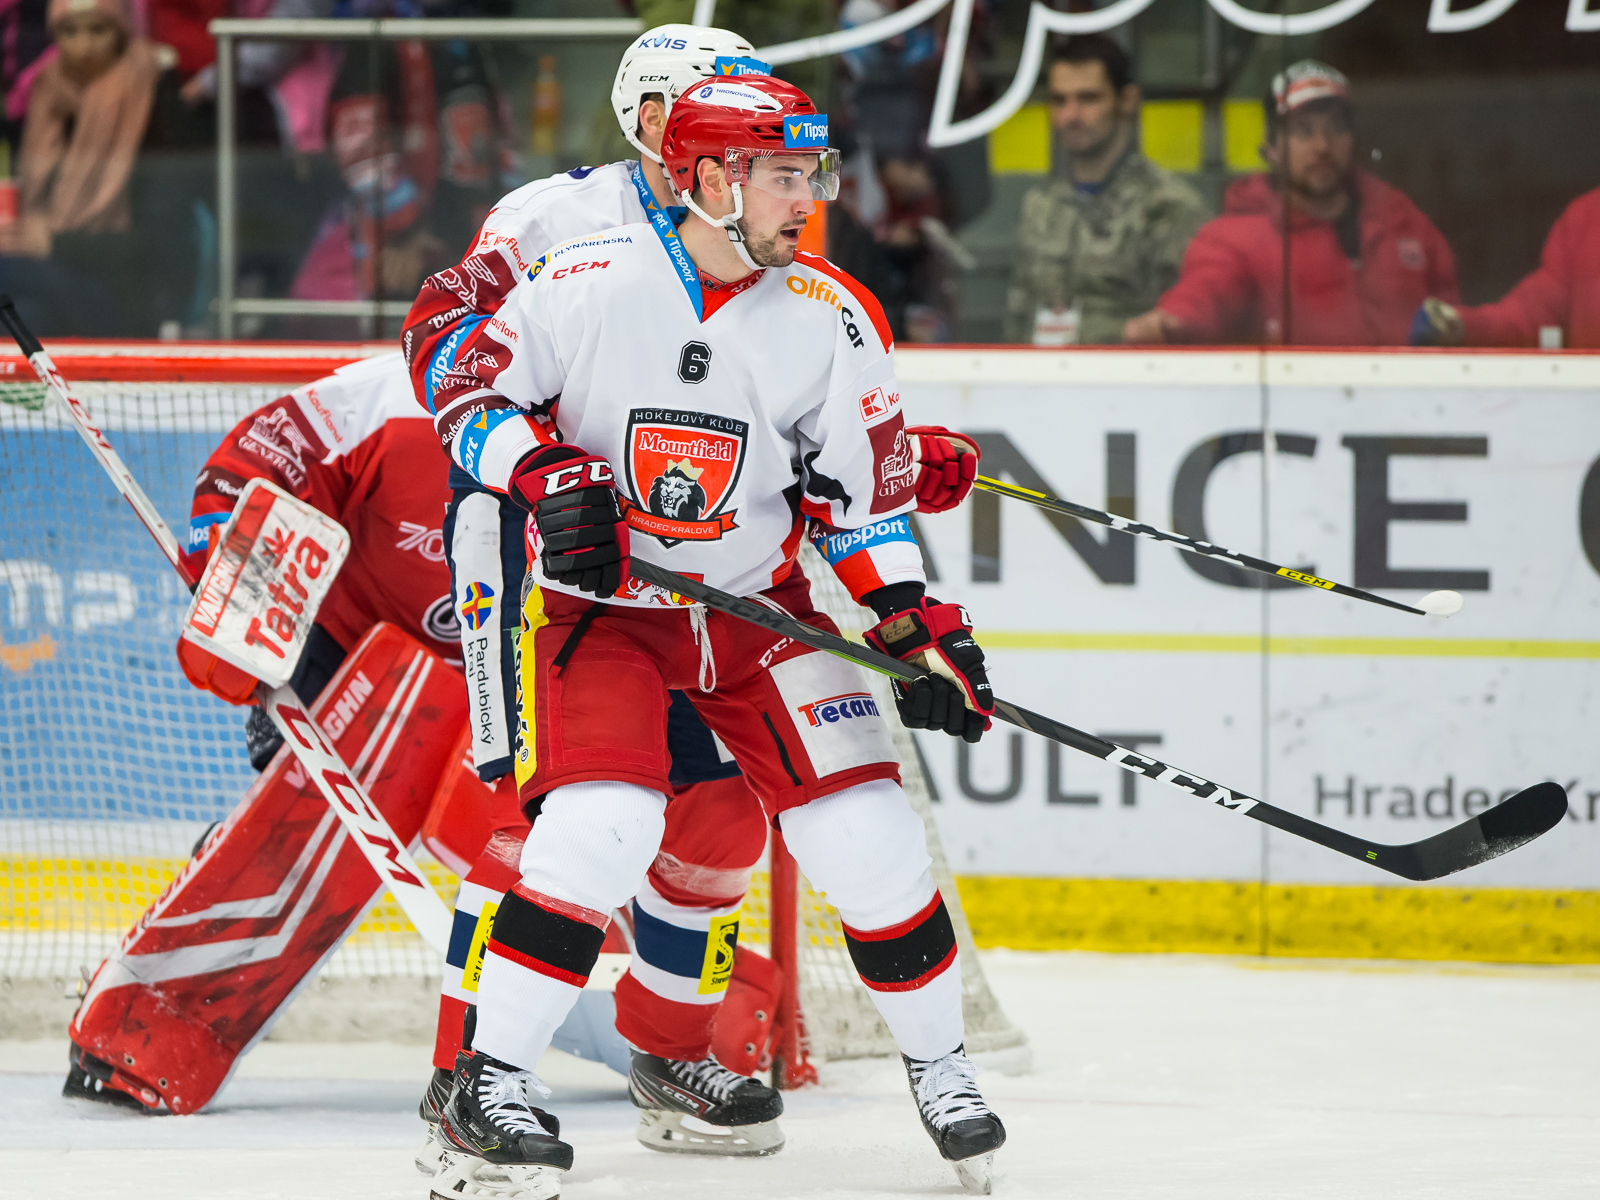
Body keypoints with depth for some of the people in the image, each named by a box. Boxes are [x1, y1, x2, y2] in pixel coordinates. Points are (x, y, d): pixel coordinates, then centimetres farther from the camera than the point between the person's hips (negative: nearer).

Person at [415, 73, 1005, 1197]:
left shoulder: (831, 319, -5)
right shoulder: (589, 281, -15)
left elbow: (862, 493, 3)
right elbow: (465, 387, -4)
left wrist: (919, 628, -4)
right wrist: (548, 480, -19)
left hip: (757, 603, 3)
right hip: (597, 601, -3)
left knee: (865, 831, -5)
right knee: (601, 826, -24)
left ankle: (939, 1061, 18)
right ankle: (491, 1084, -12)